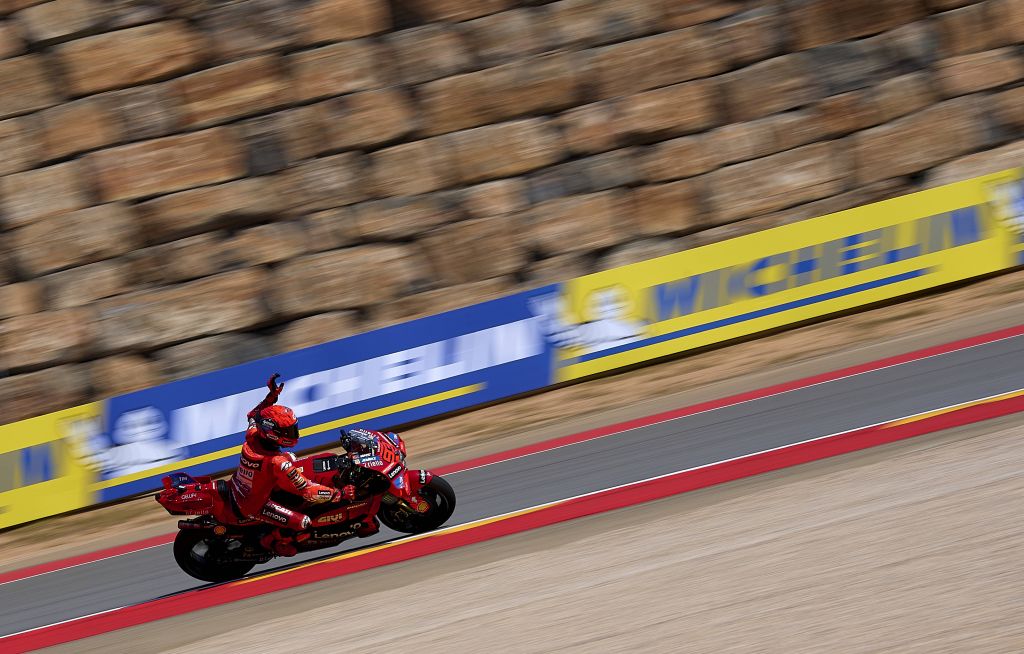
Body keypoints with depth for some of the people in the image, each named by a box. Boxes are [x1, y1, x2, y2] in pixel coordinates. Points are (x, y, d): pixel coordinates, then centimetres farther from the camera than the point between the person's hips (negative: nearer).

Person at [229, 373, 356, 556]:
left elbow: (253, 416, 8)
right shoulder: (278, 464, -38)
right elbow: (307, 492, -32)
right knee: (302, 521, -14)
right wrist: (340, 494, -24)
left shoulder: (252, 436, -19)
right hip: (251, 507, -8)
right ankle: (272, 541, 13)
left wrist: (271, 396, 3)